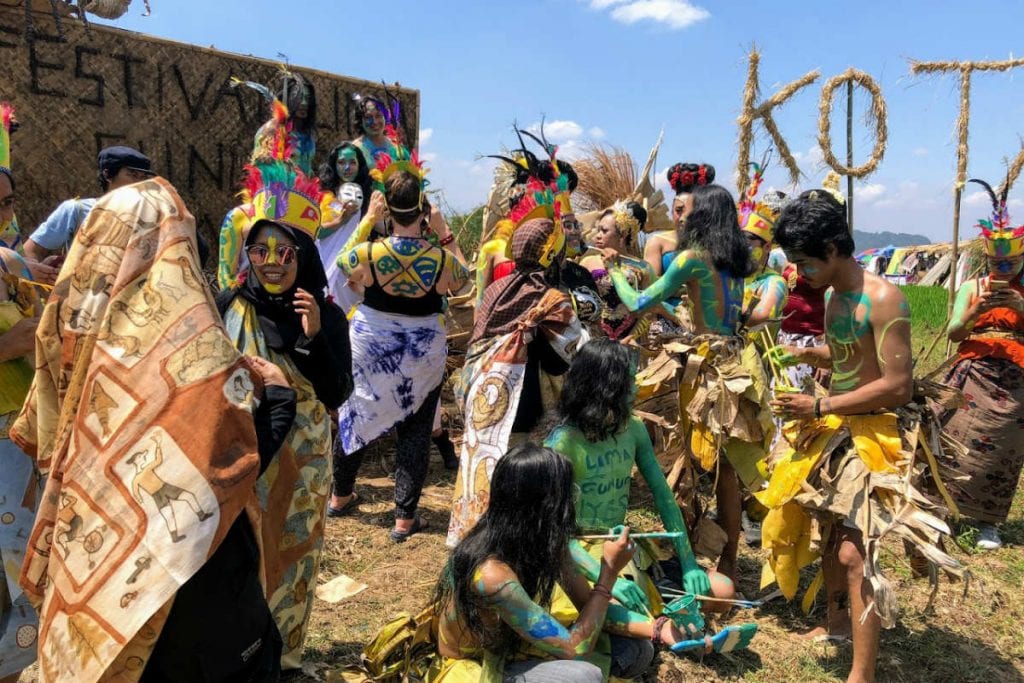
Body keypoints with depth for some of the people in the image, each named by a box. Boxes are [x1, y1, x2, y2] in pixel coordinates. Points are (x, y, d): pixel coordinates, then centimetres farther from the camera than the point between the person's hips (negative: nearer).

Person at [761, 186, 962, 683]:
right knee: (828, 531, 19)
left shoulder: (882, 299, -20)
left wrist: (820, 407, -21)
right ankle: (836, 623, 39)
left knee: (854, 550, -12)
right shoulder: (831, 295, 7)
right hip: (835, 430, 9)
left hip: (875, 435, -9)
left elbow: (898, 385, -23)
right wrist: (805, 354, 2)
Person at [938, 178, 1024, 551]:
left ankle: (987, 521, 16)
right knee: (954, 440, -5)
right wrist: (977, 310, -20)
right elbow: (953, 333, -3)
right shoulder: (972, 288, 6)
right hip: (972, 376, 0)